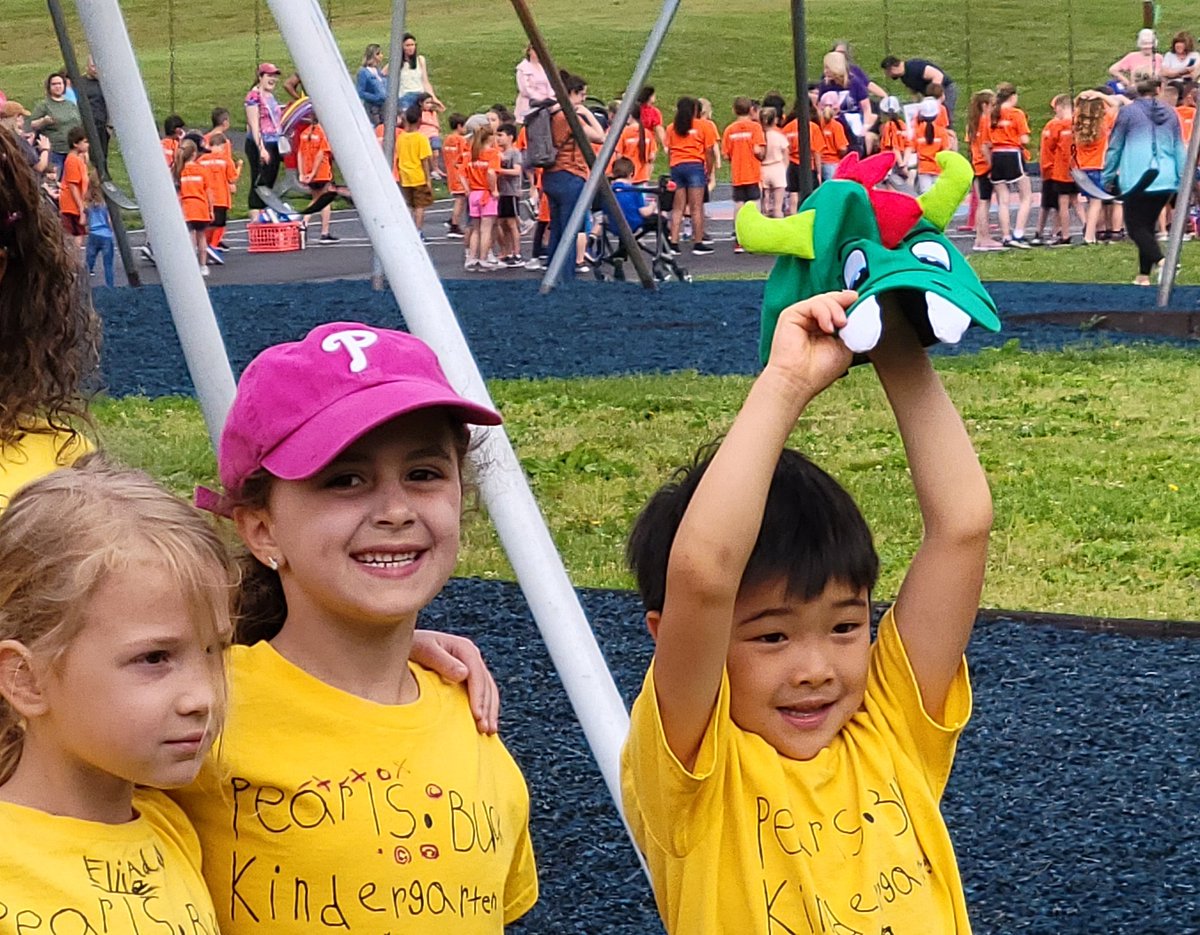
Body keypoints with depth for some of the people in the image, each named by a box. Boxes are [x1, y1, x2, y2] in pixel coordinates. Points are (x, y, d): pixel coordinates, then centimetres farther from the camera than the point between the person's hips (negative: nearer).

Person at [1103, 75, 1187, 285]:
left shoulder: (1128, 113, -3)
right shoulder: (1170, 114, 9)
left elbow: (1114, 147, 1)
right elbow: (1180, 149, 11)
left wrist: (1107, 178, 10)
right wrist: (1183, 179, 16)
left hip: (1137, 181, -5)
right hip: (1166, 181, 5)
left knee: (1136, 226, -2)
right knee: (1148, 224, 16)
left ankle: (1160, 261, -25)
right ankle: (1144, 273, 14)